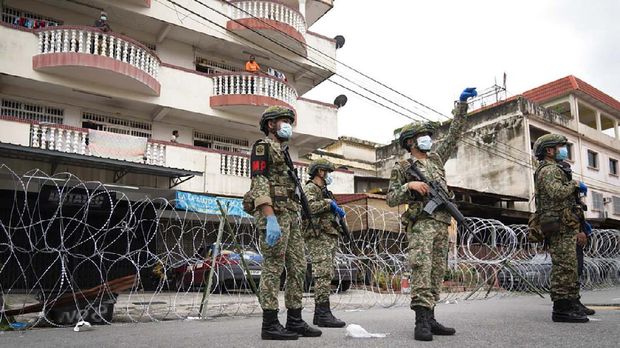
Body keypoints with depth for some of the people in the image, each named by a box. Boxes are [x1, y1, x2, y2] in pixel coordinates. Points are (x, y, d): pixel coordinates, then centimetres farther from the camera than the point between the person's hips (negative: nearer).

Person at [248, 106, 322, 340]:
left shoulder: (284, 152, 27)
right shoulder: (262, 147, -1)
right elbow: (259, 182, -14)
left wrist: (297, 216, 19)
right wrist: (270, 218, -24)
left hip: (291, 215, 9)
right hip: (274, 214, -9)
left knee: (298, 267, 6)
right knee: (273, 267, -7)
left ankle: (295, 321, 12)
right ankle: (270, 325, -2)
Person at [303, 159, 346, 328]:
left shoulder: (324, 191, 26)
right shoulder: (310, 188, -3)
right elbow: (310, 206, -24)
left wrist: (338, 211, 14)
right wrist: (329, 203, -16)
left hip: (329, 238, 10)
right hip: (318, 238, -10)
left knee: (326, 276, 8)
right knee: (323, 276, -14)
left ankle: (319, 314, 11)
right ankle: (324, 314, -16)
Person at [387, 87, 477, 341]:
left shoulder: (436, 158, 21)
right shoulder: (402, 168, 5)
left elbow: (454, 134, 22)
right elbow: (391, 198, 2)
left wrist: (462, 103, 17)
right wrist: (409, 186, -15)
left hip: (441, 224, 7)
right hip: (420, 222, -6)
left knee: (437, 272, 6)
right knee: (421, 266, -21)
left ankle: (429, 319, 11)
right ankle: (421, 321, -24)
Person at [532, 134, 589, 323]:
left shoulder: (554, 170, 26)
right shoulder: (549, 170, -8)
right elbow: (556, 193, -27)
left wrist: (577, 229, 25)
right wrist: (574, 184, -9)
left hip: (565, 228, 11)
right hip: (561, 227, -11)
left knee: (568, 268, 12)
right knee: (564, 268, -11)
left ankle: (570, 305, 17)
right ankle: (562, 309, -9)